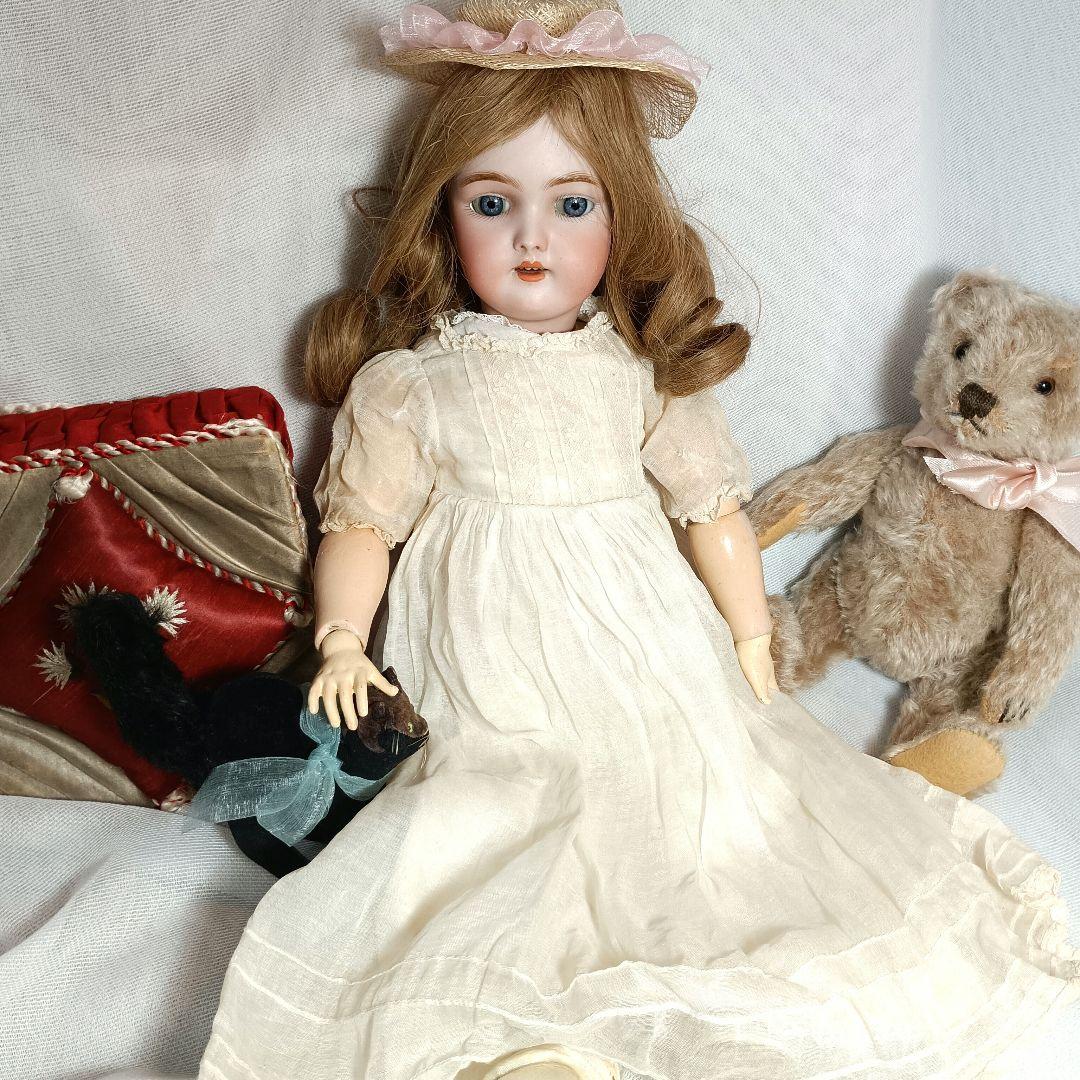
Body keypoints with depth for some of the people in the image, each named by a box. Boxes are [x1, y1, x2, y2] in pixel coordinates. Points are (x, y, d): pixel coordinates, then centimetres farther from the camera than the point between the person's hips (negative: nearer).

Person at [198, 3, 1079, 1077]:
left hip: (648, 657, 3)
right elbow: (360, 521, 4)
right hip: (495, 686, -2)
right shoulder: (405, 382, 2)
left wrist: (752, 644, 11)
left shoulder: (646, 370, 6)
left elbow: (716, 508, 11)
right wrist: (342, 642, -9)